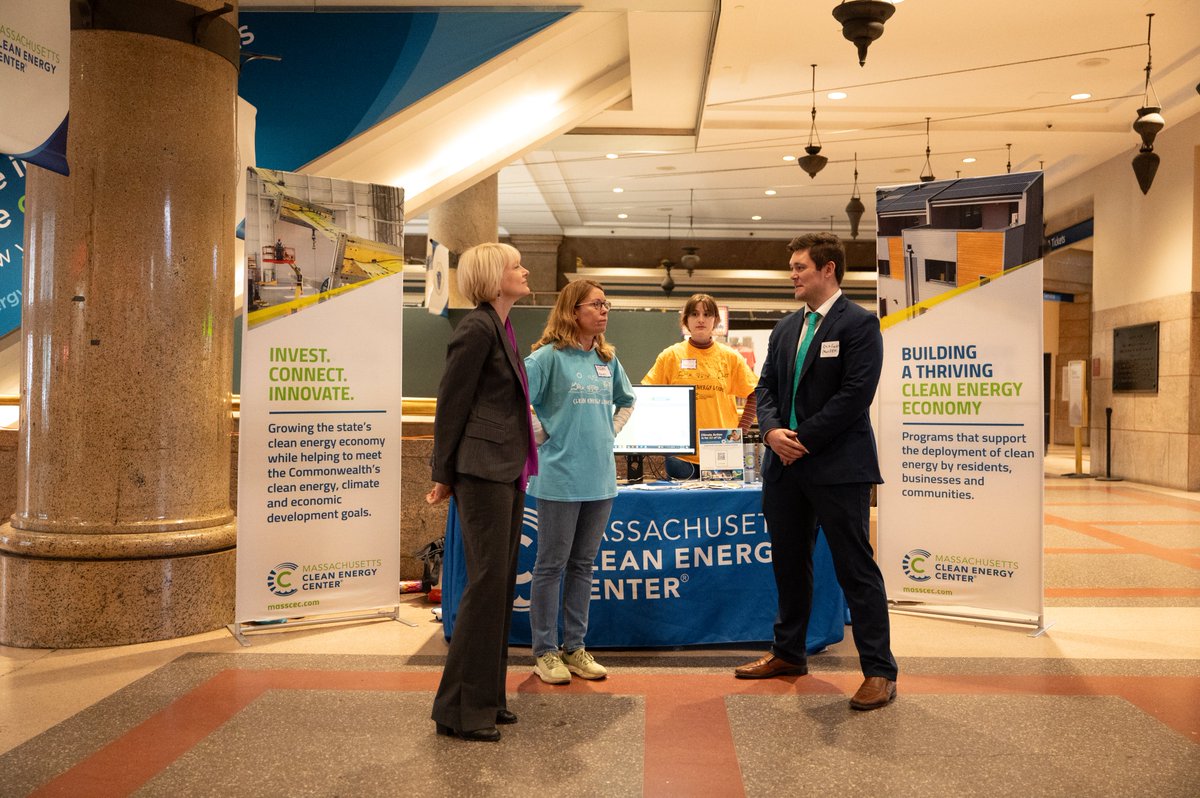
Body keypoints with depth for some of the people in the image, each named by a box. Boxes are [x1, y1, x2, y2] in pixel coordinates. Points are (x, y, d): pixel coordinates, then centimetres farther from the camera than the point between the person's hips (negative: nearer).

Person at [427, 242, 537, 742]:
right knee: (486, 583, -7)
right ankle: (461, 711, 4)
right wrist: (444, 475, -7)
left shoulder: (502, 328, 16)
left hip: (508, 471, 10)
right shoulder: (476, 329, -11)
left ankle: (487, 699, 23)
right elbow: (451, 402, -11)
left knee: (501, 584, 13)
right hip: (483, 471, -10)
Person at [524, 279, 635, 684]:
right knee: (551, 566, 4)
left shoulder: (607, 359, 10)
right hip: (560, 477, -6)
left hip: (600, 477, 6)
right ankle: (545, 652, 16)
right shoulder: (549, 355, -9)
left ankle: (574, 647, 25)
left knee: (582, 565, 14)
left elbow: (626, 401, 26)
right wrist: (541, 435, -11)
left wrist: (610, 432, 12)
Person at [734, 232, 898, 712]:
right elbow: (767, 387, 13)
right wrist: (772, 430, -7)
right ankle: (789, 653, 32)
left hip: (837, 468, -7)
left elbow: (856, 394, -16)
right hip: (785, 465, 8)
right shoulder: (785, 328, 15)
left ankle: (879, 671, 9)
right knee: (789, 563, 16)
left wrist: (803, 439, -16)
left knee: (855, 569, -2)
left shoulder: (858, 324, -8)